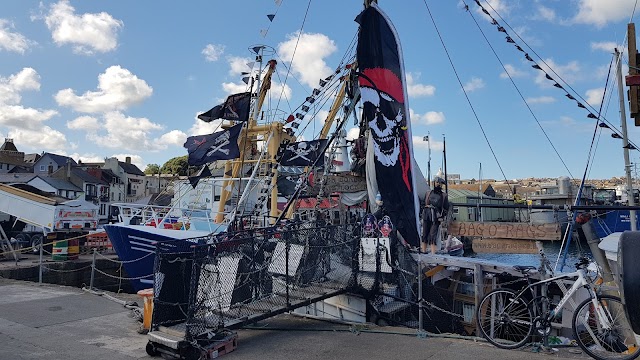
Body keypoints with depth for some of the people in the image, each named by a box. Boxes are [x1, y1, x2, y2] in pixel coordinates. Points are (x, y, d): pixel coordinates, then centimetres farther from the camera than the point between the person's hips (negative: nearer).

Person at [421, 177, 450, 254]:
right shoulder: (429, 193, 12)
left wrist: (442, 217, -1)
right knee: (424, 234, 3)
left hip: (436, 218, -2)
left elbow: (446, 208, 9)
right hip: (426, 216, 3)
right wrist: (423, 214, 10)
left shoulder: (443, 195, 7)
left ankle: (433, 254, -9)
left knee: (432, 235, -10)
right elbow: (423, 204, 18)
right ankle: (423, 252, 9)